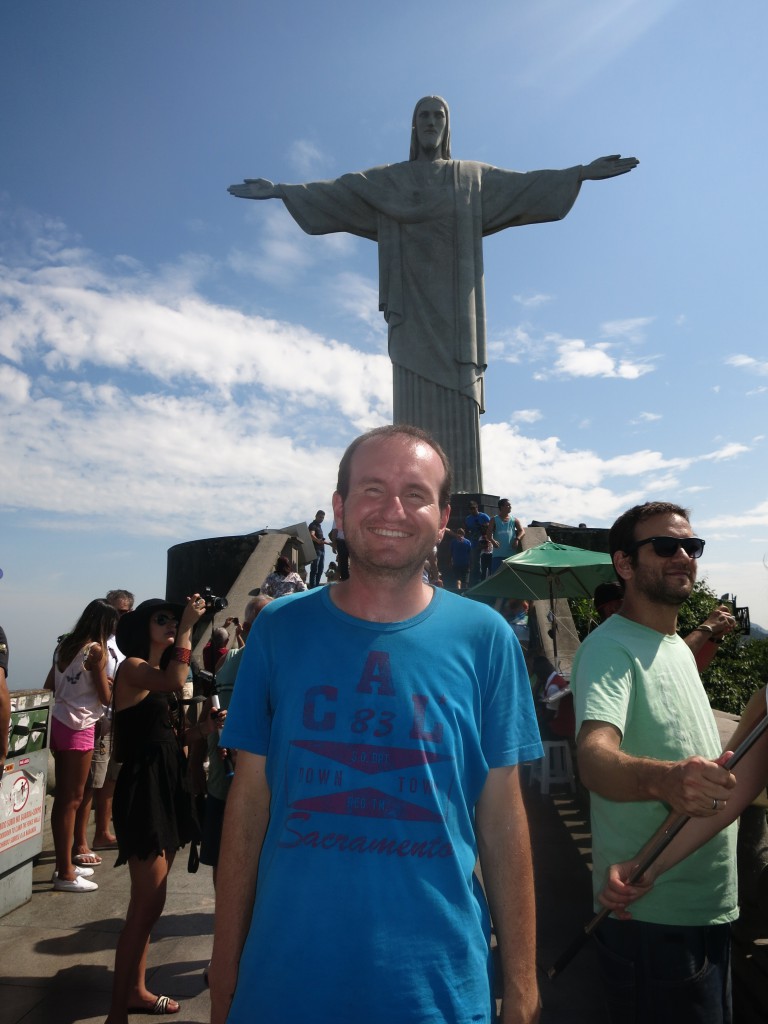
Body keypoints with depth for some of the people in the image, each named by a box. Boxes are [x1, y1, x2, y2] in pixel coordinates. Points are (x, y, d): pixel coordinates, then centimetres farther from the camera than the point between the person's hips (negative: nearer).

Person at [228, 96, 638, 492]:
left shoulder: (475, 176, 20)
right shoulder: (386, 179, 18)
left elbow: (524, 184, 12)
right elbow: (334, 191, 11)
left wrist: (581, 173, 2)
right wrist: (279, 190, 3)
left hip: (455, 306, 1)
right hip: (412, 305, 0)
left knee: (458, 402, -8)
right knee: (416, 403, -9)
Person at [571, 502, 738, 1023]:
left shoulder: (679, 646, 10)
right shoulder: (609, 648, -20)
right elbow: (596, 757, -37)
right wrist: (664, 779, -54)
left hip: (711, 901, 9)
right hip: (654, 916, -9)